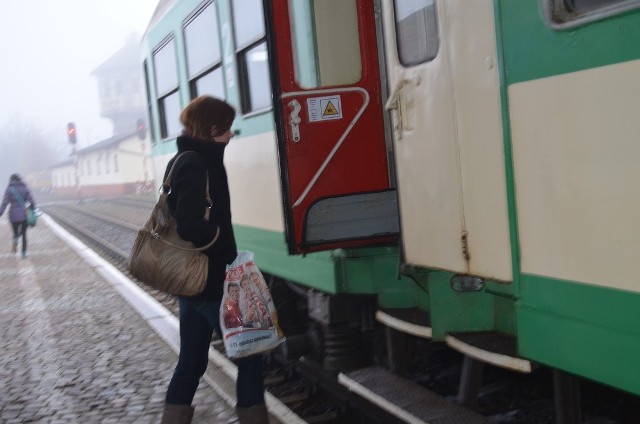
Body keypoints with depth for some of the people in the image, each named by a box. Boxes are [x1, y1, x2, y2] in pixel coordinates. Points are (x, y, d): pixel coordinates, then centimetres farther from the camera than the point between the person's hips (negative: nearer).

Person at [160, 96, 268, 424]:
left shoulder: (182, 161, 14)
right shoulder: (197, 164, -16)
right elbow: (193, 226, -26)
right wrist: (229, 250, -13)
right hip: (209, 281, -10)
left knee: (192, 360, 13)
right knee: (249, 351, 0)